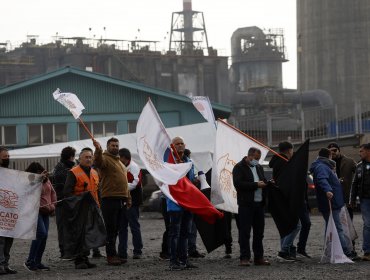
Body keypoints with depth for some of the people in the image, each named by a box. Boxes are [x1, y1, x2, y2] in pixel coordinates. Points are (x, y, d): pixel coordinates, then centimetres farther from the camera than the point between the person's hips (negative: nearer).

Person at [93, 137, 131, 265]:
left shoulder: (120, 163, 23)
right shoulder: (104, 158, -3)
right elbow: (98, 162, -29)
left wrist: (128, 199, 23)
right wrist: (98, 150, -49)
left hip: (121, 199, 8)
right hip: (110, 199, -8)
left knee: (116, 229, 11)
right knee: (110, 229, -4)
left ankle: (114, 254, 17)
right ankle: (111, 256, -1)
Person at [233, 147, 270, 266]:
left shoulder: (259, 167, 19)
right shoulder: (239, 167, -4)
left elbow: (264, 182, 26)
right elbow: (238, 184, -16)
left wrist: (265, 184, 2)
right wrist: (256, 185, -17)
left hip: (259, 203, 7)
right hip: (246, 204, -7)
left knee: (259, 232, 9)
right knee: (244, 232, -6)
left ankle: (259, 257, 15)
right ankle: (244, 258, -4)